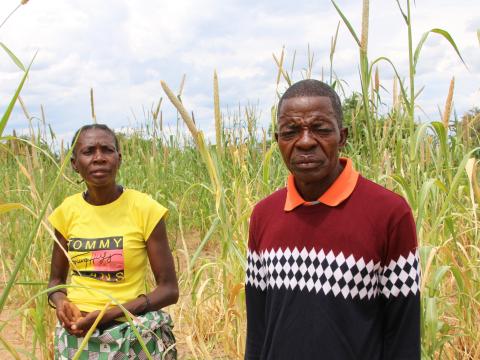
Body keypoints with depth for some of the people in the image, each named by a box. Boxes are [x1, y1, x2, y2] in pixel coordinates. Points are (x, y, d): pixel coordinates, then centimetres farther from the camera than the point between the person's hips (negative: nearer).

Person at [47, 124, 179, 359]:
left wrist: (111, 313, -20)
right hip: (76, 334, 3)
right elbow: (56, 279, 10)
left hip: (131, 337, -3)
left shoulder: (144, 209, -12)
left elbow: (169, 289, -10)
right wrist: (60, 302, -12)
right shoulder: (67, 211, -2)